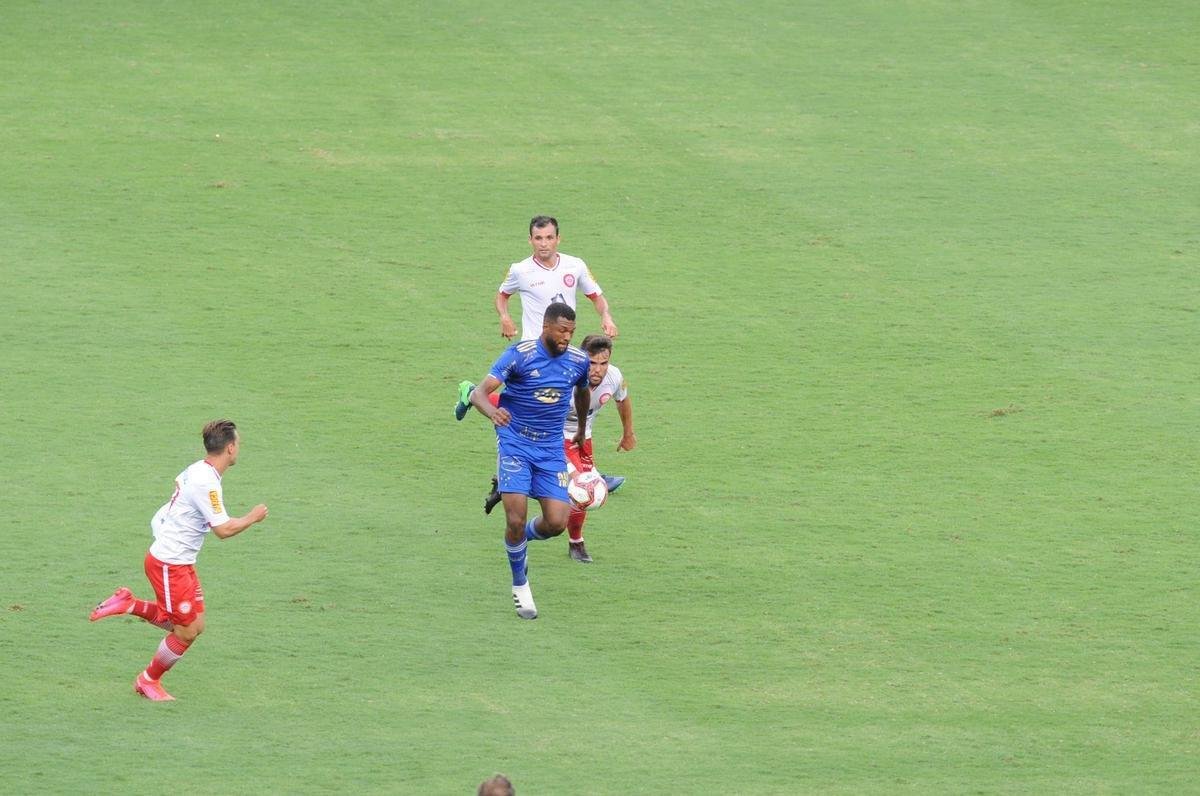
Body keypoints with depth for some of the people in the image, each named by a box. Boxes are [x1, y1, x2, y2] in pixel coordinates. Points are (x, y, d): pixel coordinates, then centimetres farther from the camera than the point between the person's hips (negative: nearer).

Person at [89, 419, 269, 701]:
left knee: (195, 626, 10)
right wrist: (252, 518, -9)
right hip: (168, 565, -9)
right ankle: (149, 680, 21)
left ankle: (128, 604, 17)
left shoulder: (198, 471, 5)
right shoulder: (206, 483, -25)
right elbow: (223, 530, -23)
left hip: (182, 562, 9)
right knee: (186, 632, 0)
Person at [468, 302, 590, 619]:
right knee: (516, 519, -14)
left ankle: (522, 537, 28)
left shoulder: (578, 361, -1)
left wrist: (582, 430, 36)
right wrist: (492, 411, -45)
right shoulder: (519, 354, -15)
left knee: (556, 522, -8)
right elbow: (479, 392, -22)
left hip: (552, 450, 4)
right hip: (515, 445, -4)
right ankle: (520, 584, 9)